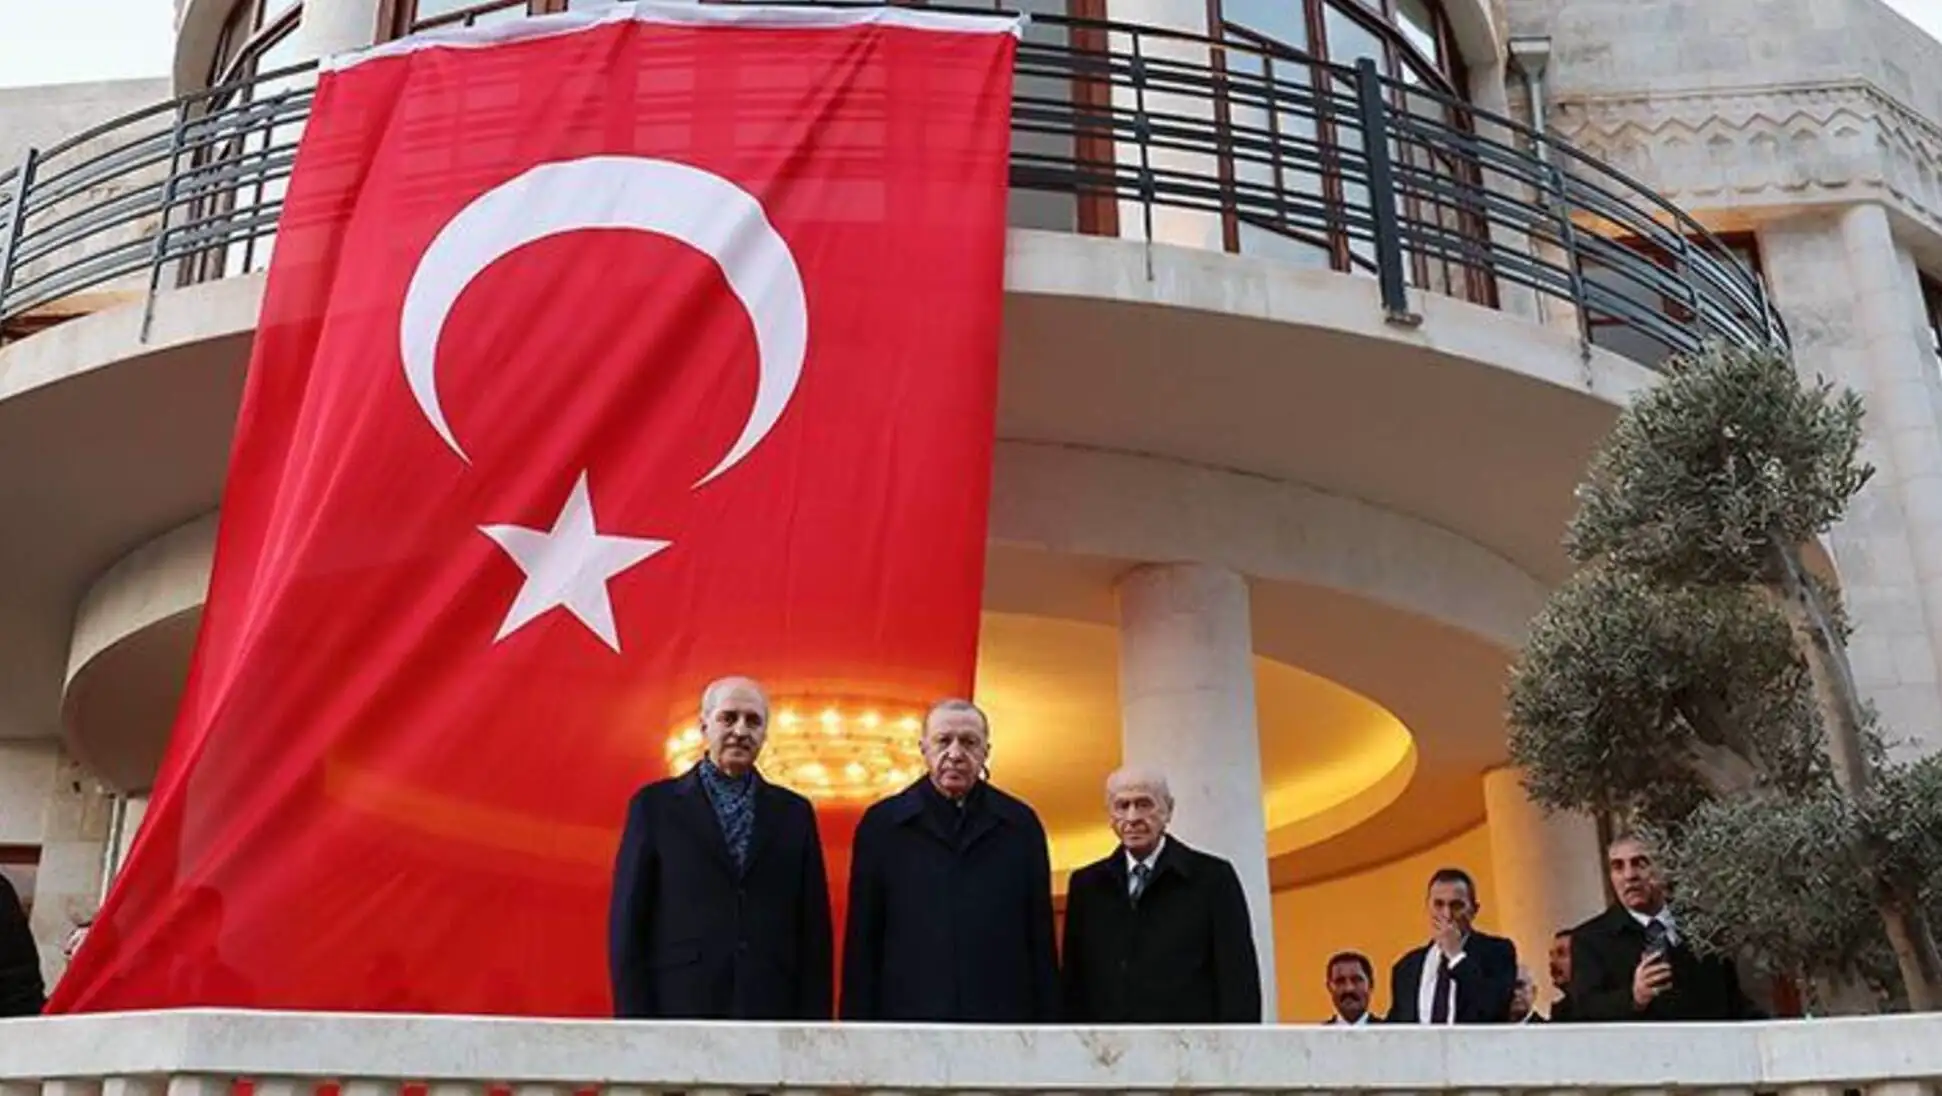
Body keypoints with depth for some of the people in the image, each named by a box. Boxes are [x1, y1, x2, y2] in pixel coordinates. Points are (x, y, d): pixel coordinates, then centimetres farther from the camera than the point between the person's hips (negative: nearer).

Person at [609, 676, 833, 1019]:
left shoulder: (794, 812, 11)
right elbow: (628, 924, 2)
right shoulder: (655, 804, 4)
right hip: (680, 1009, -2)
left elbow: (813, 927, 9)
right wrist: (635, 1018, -4)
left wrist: (814, 1021, 2)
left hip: (772, 1014, 2)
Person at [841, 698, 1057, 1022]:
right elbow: (862, 944, 4)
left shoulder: (1020, 824, 7)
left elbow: (1041, 940, 8)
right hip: (907, 1012, -1)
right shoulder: (881, 824, 3)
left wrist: (1047, 1018, 5)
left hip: (1005, 1016, 1)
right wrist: (857, 1026, 0)